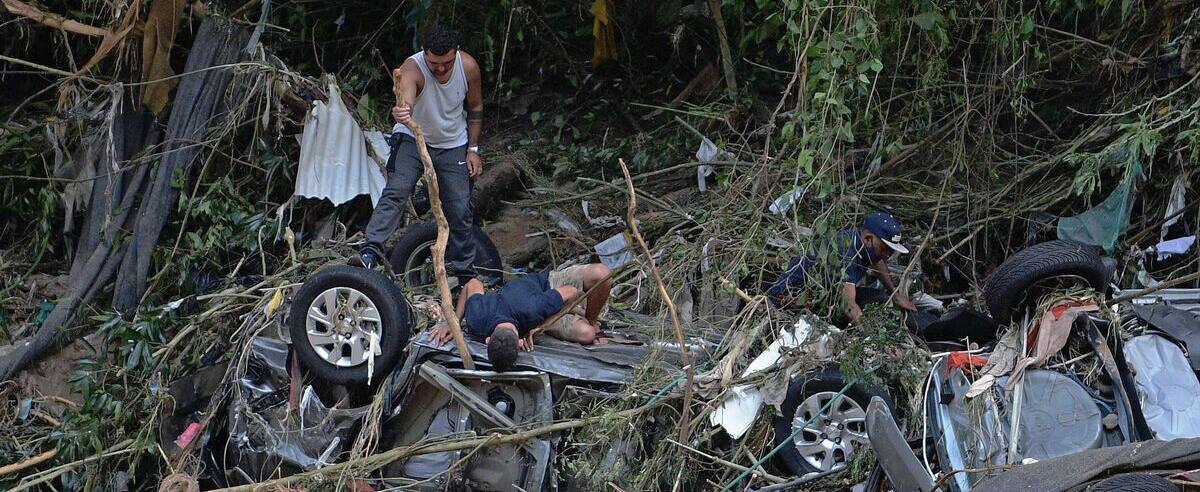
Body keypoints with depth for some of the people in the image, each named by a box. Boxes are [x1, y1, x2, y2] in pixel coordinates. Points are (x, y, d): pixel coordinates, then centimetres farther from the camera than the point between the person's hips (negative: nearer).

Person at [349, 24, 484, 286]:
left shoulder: (469, 67, -18)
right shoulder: (412, 69, -30)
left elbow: (475, 108, -1)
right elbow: (406, 101, -52)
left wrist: (473, 149, -1)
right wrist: (402, 111, -76)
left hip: (453, 146, 2)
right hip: (412, 139, -2)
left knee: (460, 210, 3)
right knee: (395, 192, -25)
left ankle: (466, 274, 16)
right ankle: (371, 252, -31)